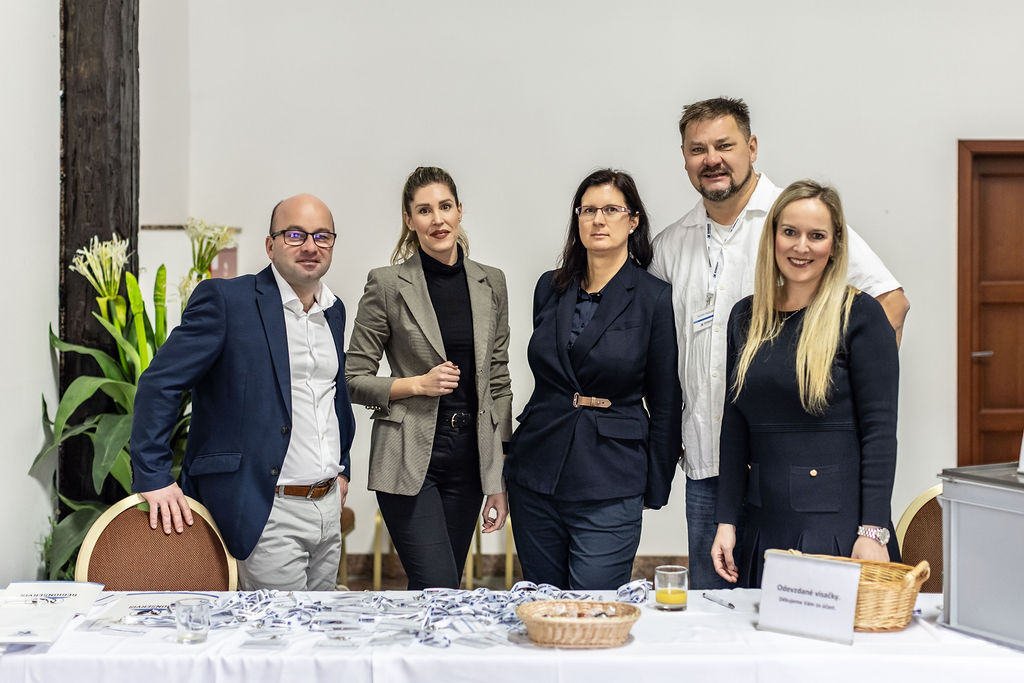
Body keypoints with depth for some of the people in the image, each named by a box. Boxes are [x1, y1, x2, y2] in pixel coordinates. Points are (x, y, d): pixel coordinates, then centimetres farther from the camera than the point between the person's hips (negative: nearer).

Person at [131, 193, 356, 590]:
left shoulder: (334, 311, 13)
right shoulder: (226, 300, -9)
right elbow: (159, 383, -12)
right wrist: (154, 478, -17)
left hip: (328, 509, 7)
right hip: (265, 513, -7)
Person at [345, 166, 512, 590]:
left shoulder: (490, 284, 8)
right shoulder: (387, 285, -4)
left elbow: (498, 384, 10)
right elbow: (353, 379, 0)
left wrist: (499, 480, 8)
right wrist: (417, 384, -15)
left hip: (469, 459, 4)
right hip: (409, 459, -4)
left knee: (443, 594, 9)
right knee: (438, 589, -14)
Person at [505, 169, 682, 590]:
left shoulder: (655, 298, -5)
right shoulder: (550, 288, 8)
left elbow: (665, 403, 0)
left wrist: (655, 488, 2)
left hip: (610, 487, -4)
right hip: (536, 478, 5)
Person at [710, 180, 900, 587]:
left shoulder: (860, 316, -5)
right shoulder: (746, 317, 10)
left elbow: (880, 430, -9)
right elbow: (734, 426, 12)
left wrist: (874, 531, -15)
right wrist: (726, 521, 7)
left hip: (838, 524, -5)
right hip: (765, 526, 5)